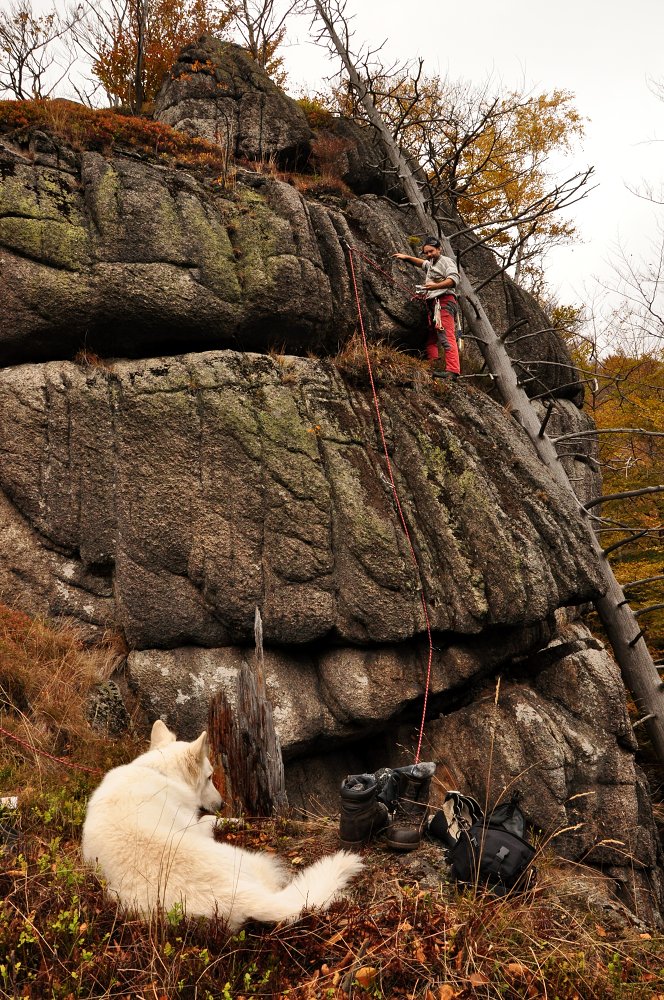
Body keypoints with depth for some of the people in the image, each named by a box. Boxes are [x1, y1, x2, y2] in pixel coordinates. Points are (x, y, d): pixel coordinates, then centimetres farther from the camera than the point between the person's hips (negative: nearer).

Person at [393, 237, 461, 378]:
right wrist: (406, 257, 43)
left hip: (444, 302, -10)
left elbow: (454, 279, -15)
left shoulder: (446, 261, 3)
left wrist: (436, 286, -29)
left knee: (446, 336, -20)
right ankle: (435, 368, -7)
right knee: (431, 338, -1)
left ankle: (452, 370, -30)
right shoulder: (430, 265, 30)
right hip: (432, 304, 10)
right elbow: (421, 262, 54)